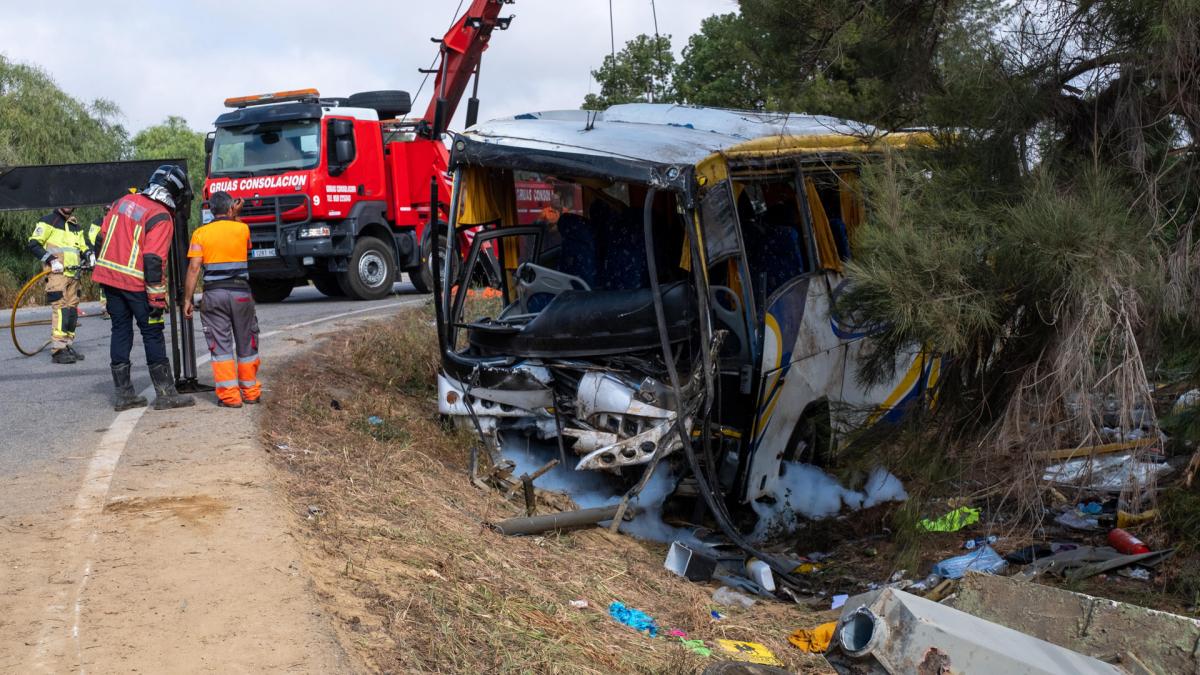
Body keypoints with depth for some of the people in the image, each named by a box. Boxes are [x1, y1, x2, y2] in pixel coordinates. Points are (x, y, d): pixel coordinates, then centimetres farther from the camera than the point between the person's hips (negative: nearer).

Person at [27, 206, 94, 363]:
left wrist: (89, 255, 3)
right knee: (60, 309, -15)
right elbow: (33, 244, -7)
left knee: (72, 310, 9)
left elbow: (83, 247, 26)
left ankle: (68, 346, 18)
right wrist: (51, 260, -17)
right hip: (57, 274, -7)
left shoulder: (77, 226, 20)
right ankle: (58, 350, -16)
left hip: (73, 274, 7)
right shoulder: (48, 221, -1)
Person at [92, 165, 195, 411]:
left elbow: (103, 235, 15)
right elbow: (154, 260, -18)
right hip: (136, 283, -7)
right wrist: (157, 297, -16)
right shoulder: (161, 218, -13)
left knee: (120, 331, 12)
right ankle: (165, 394, 4)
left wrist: (103, 266, 25)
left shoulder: (124, 201, 10)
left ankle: (124, 394, 15)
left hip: (108, 277, 7)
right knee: (153, 334, 2)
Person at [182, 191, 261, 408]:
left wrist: (187, 300, -2)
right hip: (241, 292, 1)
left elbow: (194, 268, -6)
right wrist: (234, 217, 24)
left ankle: (229, 395, -1)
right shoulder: (242, 229, 3)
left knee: (220, 345, 2)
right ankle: (250, 392, 19)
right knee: (246, 344, 12)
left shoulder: (200, 233, 1)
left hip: (214, 294, -1)